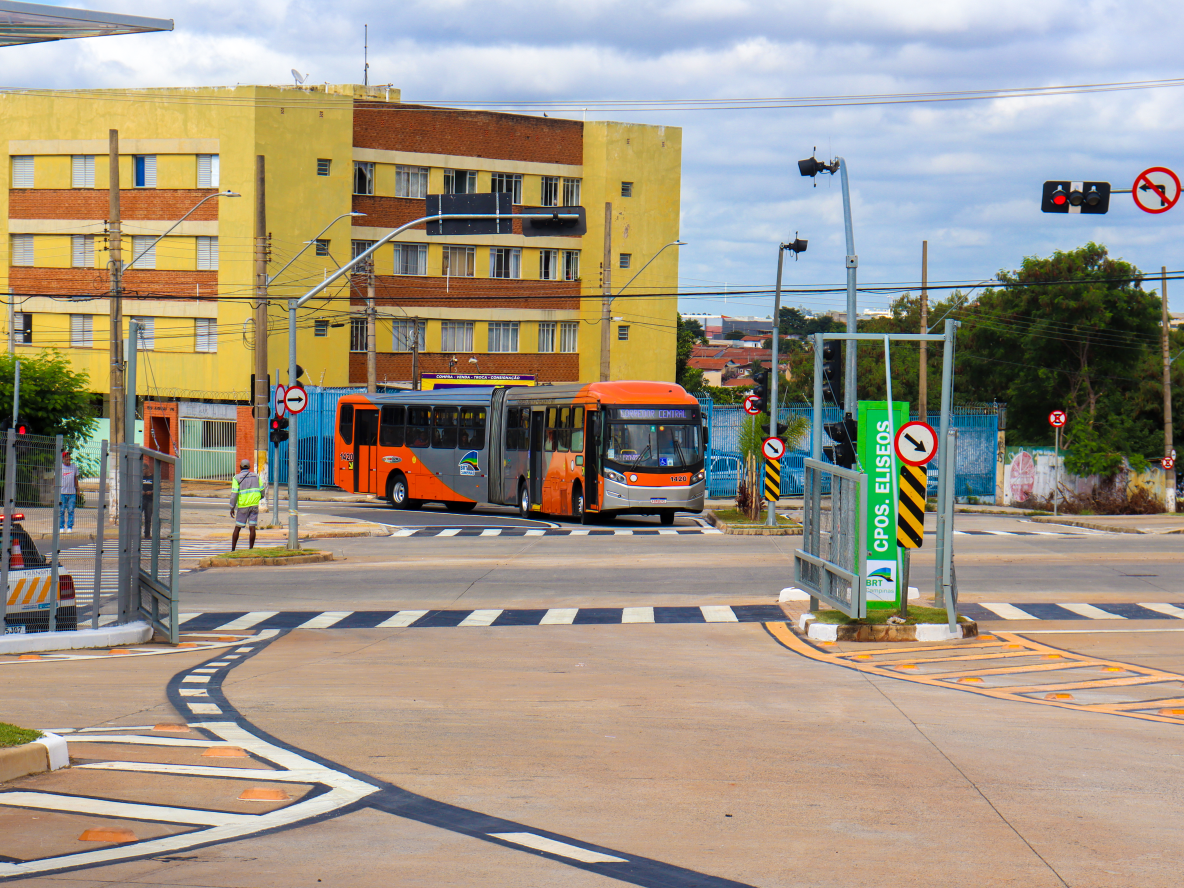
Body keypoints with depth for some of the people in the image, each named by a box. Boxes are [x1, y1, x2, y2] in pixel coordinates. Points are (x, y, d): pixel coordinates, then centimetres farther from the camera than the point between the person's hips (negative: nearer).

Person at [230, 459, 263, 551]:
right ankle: (251, 550, -2)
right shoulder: (256, 476, 6)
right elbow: (262, 491, 8)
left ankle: (232, 549, 8)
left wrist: (232, 508, -5)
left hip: (243, 505, -2)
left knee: (237, 528, 6)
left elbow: (234, 494, -10)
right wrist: (260, 498, 30)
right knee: (252, 528, 1)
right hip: (254, 504, 2)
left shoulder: (237, 478, -4)